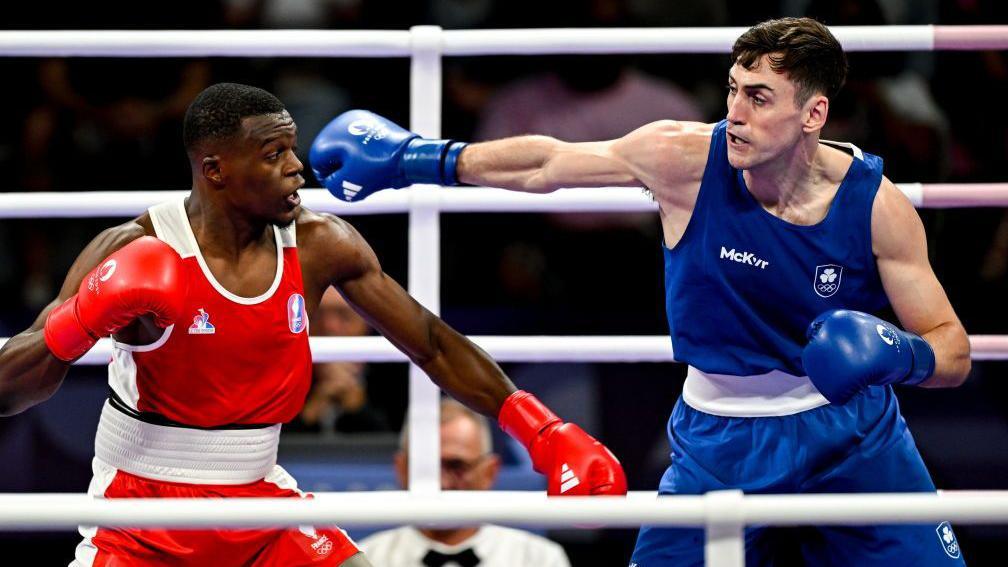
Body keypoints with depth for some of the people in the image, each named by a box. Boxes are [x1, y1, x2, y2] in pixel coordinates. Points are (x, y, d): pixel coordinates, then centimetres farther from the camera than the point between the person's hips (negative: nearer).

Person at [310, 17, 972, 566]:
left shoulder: (878, 206, -16)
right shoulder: (685, 158, -16)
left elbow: (953, 351, -8)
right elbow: (546, 163, -1)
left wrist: (900, 353, -31)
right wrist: (412, 157, 4)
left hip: (854, 432, 0)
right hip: (721, 437, 0)